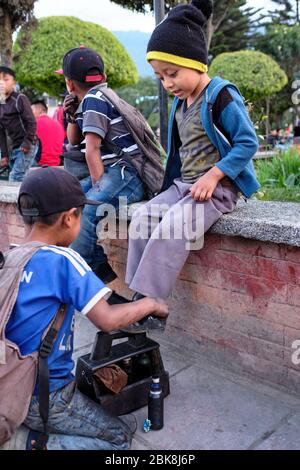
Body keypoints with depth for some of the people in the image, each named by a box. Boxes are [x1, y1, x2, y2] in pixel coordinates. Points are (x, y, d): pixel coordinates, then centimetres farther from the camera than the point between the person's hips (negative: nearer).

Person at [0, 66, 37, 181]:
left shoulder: (20, 99, -4)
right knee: (21, 179, 9)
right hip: (14, 148, 7)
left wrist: (27, 144, -17)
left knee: (14, 178, -14)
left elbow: (31, 122, -10)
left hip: (26, 147, -7)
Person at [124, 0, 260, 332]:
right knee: (143, 219, -10)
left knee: (170, 228, -28)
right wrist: (180, 181, 10)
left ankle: (147, 303, -21)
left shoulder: (221, 96, -10)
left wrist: (213, 175, -21)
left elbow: (248, 142, -13)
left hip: (218, 186, -8)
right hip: (183, 184, 8)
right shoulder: (180, 103, 14)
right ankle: (139, 297, -7)